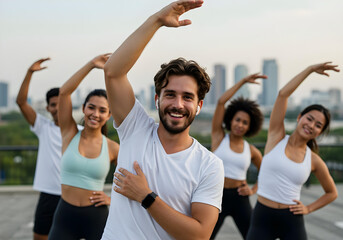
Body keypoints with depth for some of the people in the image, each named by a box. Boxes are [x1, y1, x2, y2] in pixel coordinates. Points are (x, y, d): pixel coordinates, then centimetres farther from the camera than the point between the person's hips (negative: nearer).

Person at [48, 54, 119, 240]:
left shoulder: (112, 148, -1)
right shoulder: (69, 134, -1)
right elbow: (64, 92, -12)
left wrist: (112, 199, -2)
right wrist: (91, 64, -13)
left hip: (96, 218, 0)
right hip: (65, 217, 0)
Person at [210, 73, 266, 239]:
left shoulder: (252, 151, 6)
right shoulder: (219, 136, 0)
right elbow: (221, 102, -10)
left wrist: (253, 190, 4)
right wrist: (243, 81, -8)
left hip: (239, 199, 2)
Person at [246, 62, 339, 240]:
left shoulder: (314, 161, 3)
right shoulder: (277, 137, -1)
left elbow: (332, 193, 20)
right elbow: (283, 94, -10)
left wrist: (308, 209, 5)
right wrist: (310, 69, -6)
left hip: (292, 222, 2)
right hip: (262, 218, -2)